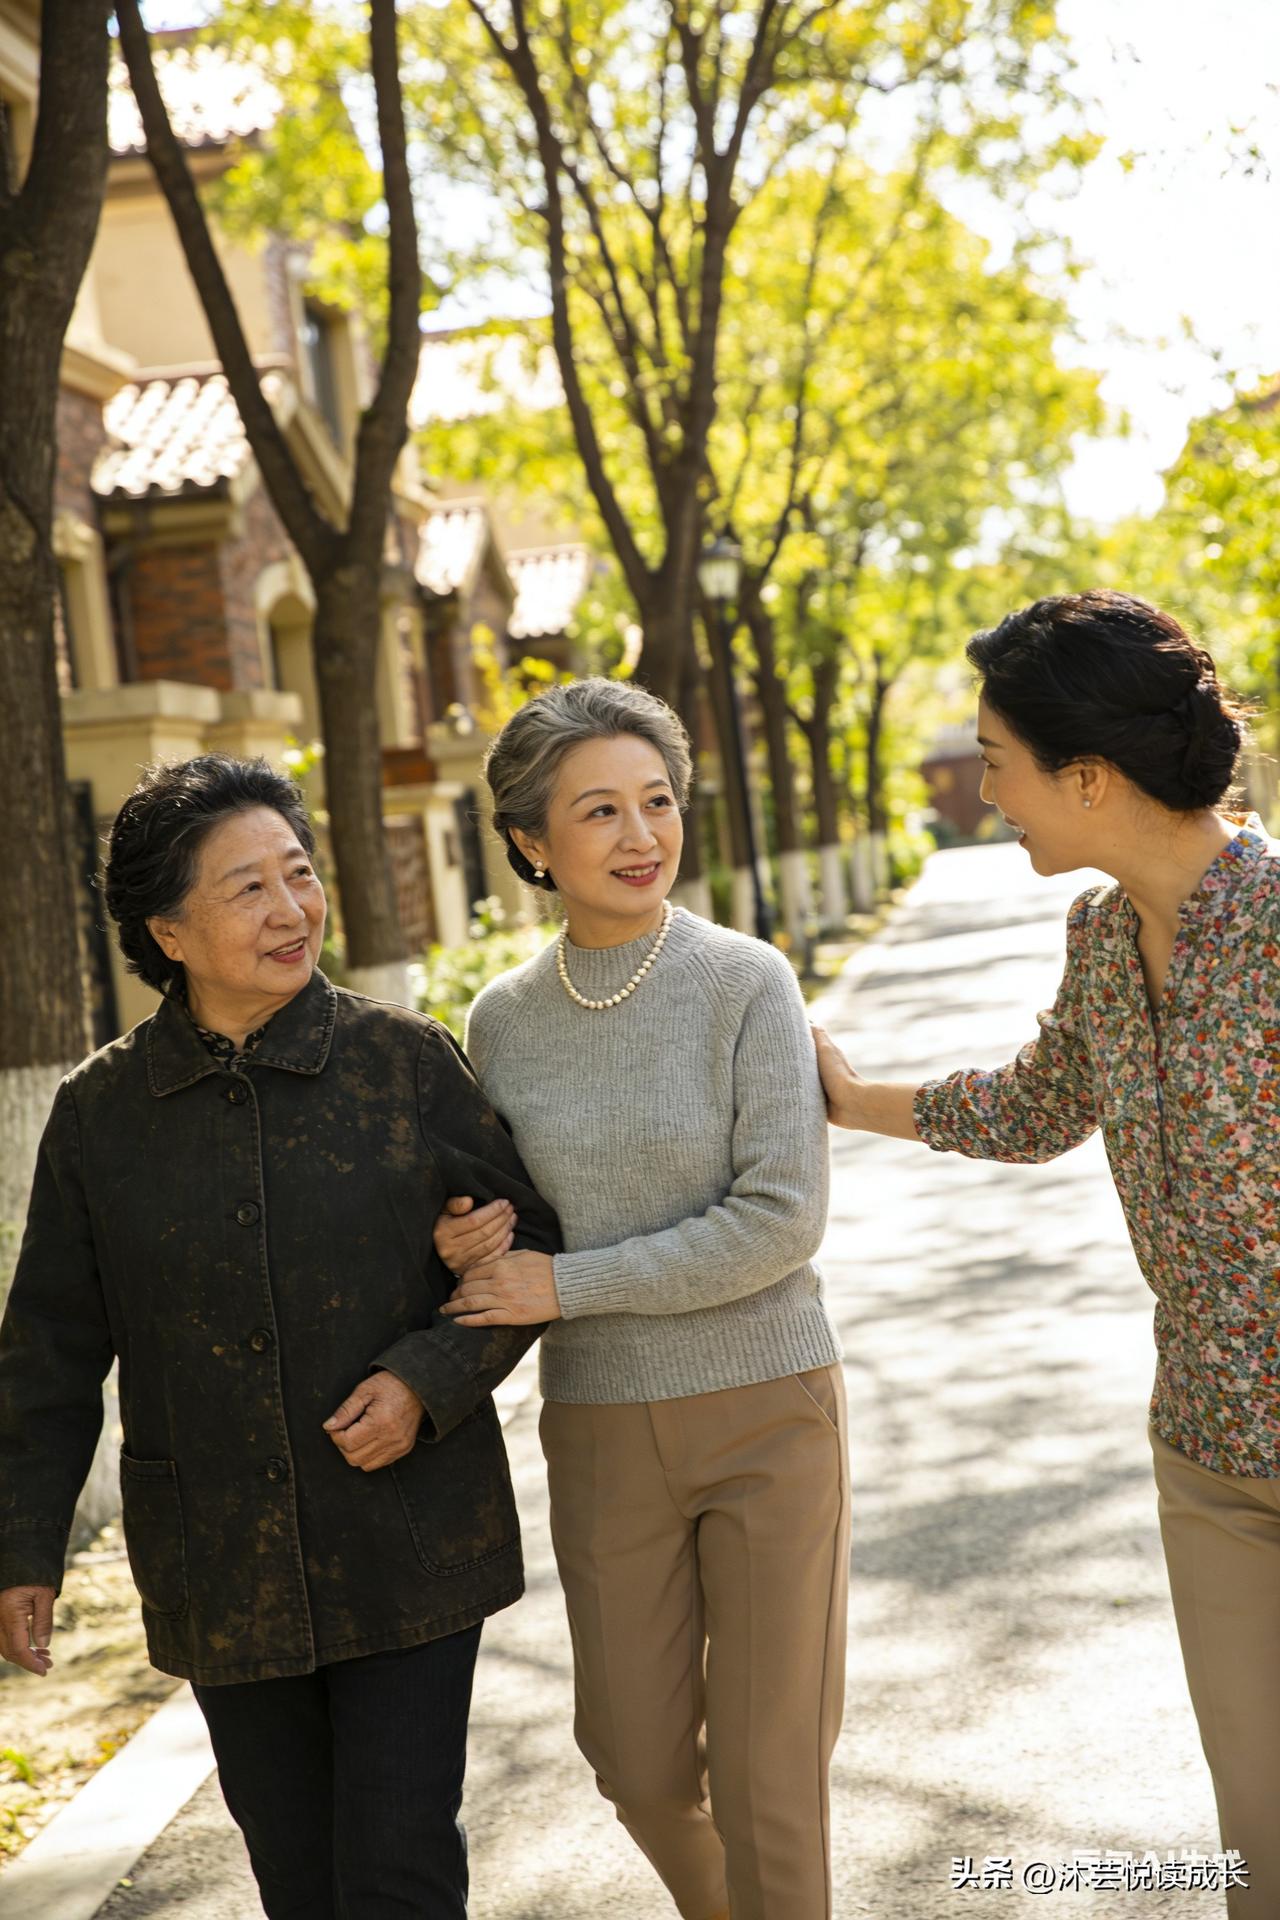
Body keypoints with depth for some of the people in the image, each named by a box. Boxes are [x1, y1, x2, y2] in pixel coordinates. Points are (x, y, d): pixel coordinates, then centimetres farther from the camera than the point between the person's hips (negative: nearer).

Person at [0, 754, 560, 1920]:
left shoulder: (405, 1062, -5)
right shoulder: (101, 1113, 0)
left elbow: (528, 1244, 0)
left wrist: (428, 1381, -15)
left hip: (407, 1551, -2)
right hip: (223, 1574, 2)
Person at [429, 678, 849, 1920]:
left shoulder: (748, 985, -12)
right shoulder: (503, 1021, 1)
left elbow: (782, 1222, -18)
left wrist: (565, 1286, -17)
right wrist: (466, 1249, -10)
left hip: (767, 1410, -4)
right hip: (602, 1431, 4)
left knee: (766, 1770, 2)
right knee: (639, 1764, 13)